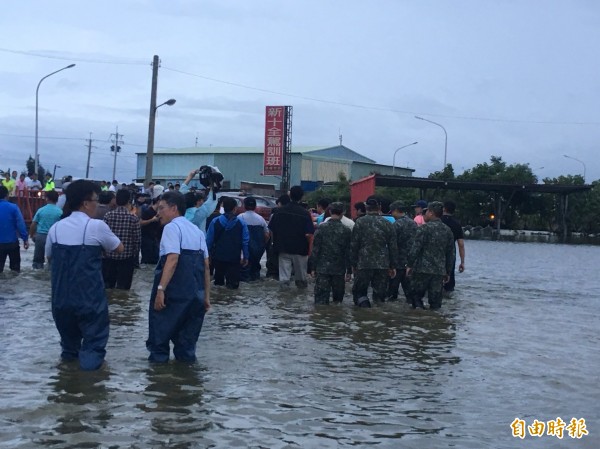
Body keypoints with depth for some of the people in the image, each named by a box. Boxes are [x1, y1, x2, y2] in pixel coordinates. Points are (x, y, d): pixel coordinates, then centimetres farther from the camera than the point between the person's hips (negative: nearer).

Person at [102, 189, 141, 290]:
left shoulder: (108, 215, -4)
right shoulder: (134, 218, -7)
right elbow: (137, 240, -6)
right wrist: (135, 257, 7)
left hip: (108, 256, 2)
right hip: (126, 258, -2)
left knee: (107, 287, 13)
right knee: (123, 288, 5)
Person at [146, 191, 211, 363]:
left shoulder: (172, 227, -6)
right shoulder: (197, 230, 18)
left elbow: (173, 259, -19)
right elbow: (206, 265, 15)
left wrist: (161, 289, -23)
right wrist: (206, 296, 19)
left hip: (174, 290, -7)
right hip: (195, 291, 7)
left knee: (162, 322, 7)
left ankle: (159, 355, 12)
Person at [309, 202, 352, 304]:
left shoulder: (321, 228, -4)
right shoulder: (346, 230, -2)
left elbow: (315, 249, -3)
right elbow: (348, 253, 1)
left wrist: (313, 268, 3)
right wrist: (349, 271, 7)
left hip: (322, 269, -1)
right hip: (339, 269, 1)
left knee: (321, 298, 0)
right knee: (338, 297, 12)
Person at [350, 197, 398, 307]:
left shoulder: (360, 222, -2)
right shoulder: (387, 224, 5)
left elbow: (354, 245, -2)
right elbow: (393, 247, 7)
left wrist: (353, 263, 6)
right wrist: (393, 266, 13)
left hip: (363, 264, -2)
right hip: (383, 264, 2)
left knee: (359, 290, 8)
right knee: (380, 293, 9)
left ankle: (364, 304, -16)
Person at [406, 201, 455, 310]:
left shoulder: (424, 228, -9)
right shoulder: (447, 231, 11)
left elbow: (415, 248, -12)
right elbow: (450, 253, 15)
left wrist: (409, 265, -4)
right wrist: (447, 272, 20)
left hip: (422, 269, -5)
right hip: (440, 271, 5)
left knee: (416, 293, 8)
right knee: (435, 296, 8)